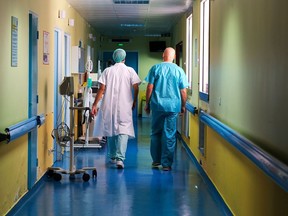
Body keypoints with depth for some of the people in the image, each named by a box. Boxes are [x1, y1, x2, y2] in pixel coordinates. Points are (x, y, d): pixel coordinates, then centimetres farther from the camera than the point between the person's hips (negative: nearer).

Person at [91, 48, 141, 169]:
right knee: (123, 131, -4)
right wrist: (134, 102, 12)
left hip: (109, 105, 2)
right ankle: (120, 158, -19)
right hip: (125, 106, -2)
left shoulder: (108, 71, 2)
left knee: (110, 129, 16)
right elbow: (136, 88, -4)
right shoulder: (130, 71, 0)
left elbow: (102, 88, -3)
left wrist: (95, 105, -1)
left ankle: (112, 157, 27)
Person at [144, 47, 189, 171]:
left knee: (156, 133, 14)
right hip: (173, 106, 0)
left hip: (157, 105, 0)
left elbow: (150, 88, -2)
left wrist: (147, 104, 8)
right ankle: (166, 164, 4)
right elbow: (183, 92, 2)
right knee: (169, 135, 3)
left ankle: (156, 160, 20)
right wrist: (183, 106, 15)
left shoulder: (155, 68, -1)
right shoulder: (179, 70, 1)